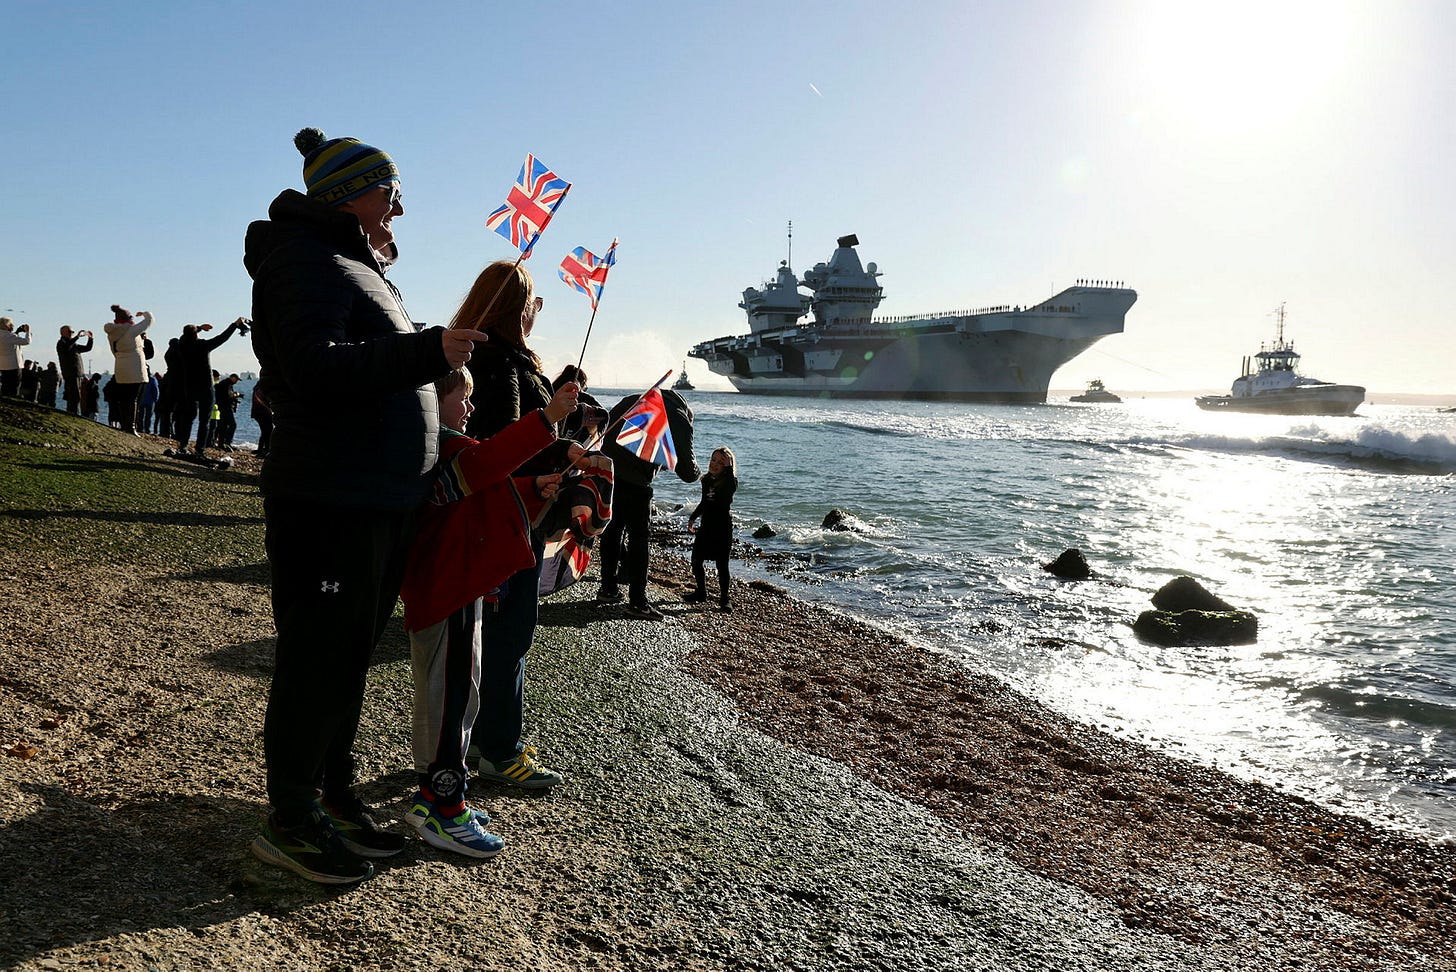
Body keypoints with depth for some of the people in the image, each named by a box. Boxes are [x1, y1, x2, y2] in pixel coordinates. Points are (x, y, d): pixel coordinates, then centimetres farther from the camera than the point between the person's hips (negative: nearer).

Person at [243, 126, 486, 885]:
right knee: (317, 658, -2)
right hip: (330, 501, -10)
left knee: (350, 653, 16)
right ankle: (290, 819, 11)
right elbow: (316, 367, -26)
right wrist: (426, 351, -28)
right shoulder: (306, 260, -10)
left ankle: (333, 796, 29)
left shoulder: (360, 267, 21)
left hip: (382, 501, 10)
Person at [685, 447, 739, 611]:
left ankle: (724, 598, 8)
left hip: (722, 527, -6)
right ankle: (701, 593, 27)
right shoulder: (706, 480, 8)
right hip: (706, 526, 6)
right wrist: (692, 518, 20)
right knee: (696, 561, 10)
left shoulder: (729, 481, -10)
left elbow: (731, 488, -36)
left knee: (722, 564, -4)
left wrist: (728, 467, -34)